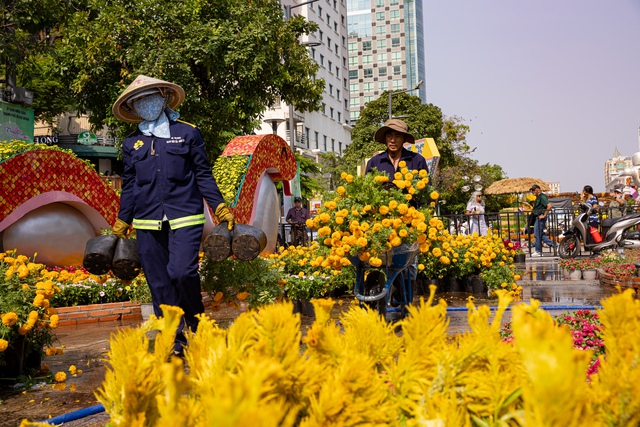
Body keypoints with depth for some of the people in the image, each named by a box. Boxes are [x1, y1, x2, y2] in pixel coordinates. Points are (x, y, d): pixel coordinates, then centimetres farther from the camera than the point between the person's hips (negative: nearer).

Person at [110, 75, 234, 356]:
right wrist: (122, 224, 15)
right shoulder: (132, 143, 14)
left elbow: (203, 175, 6)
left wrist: (221, 207, -2)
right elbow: (129, 186, 18)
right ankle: (174, 342, 12)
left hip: (185, 217, -3)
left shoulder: (187, 133, 7)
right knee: (159, 283, 3)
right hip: (147, 223, 3)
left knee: (182, 272, -18)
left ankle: (198, 326, 7)